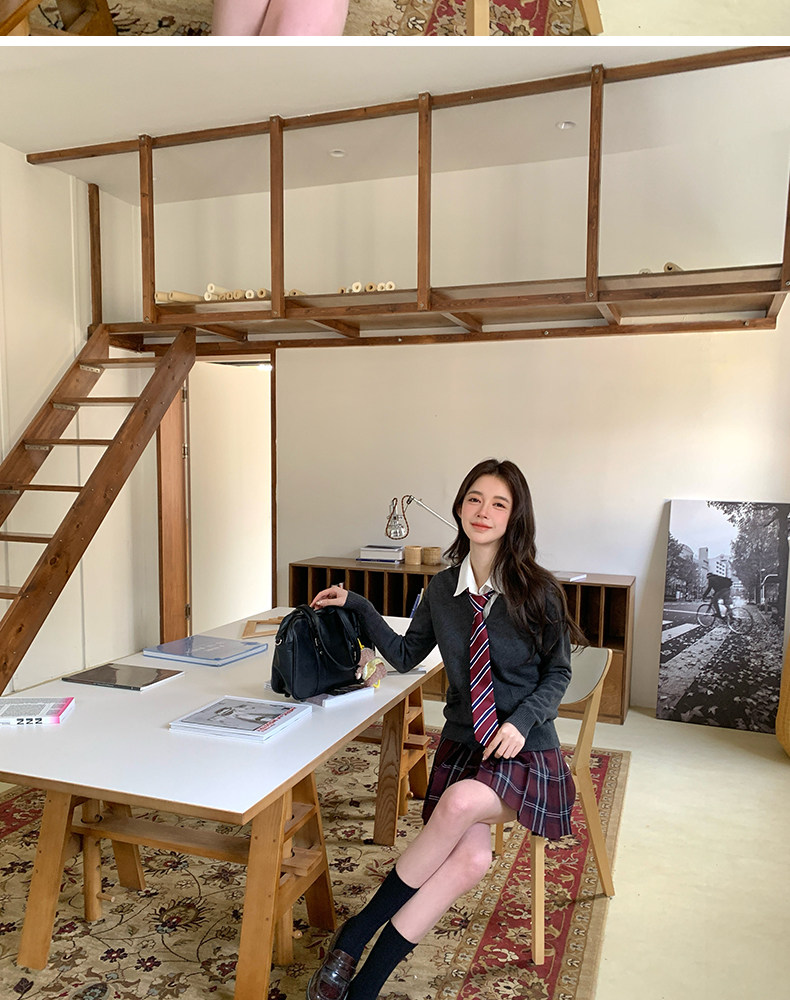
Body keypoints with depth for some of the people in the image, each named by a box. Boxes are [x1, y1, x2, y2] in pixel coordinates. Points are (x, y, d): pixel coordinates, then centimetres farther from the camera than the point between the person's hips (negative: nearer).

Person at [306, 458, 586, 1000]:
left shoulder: (538, 590, -8)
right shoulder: (443, 589, 3)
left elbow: (558, 674, 0)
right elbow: (406, 655, 14)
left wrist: (521, 721, -17)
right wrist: (360, 607, 4)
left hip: (525, 752, -2)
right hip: (462, 744, 2)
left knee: (462, 802, -33)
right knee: (471, 858, -25)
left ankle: (357, 935, -18)